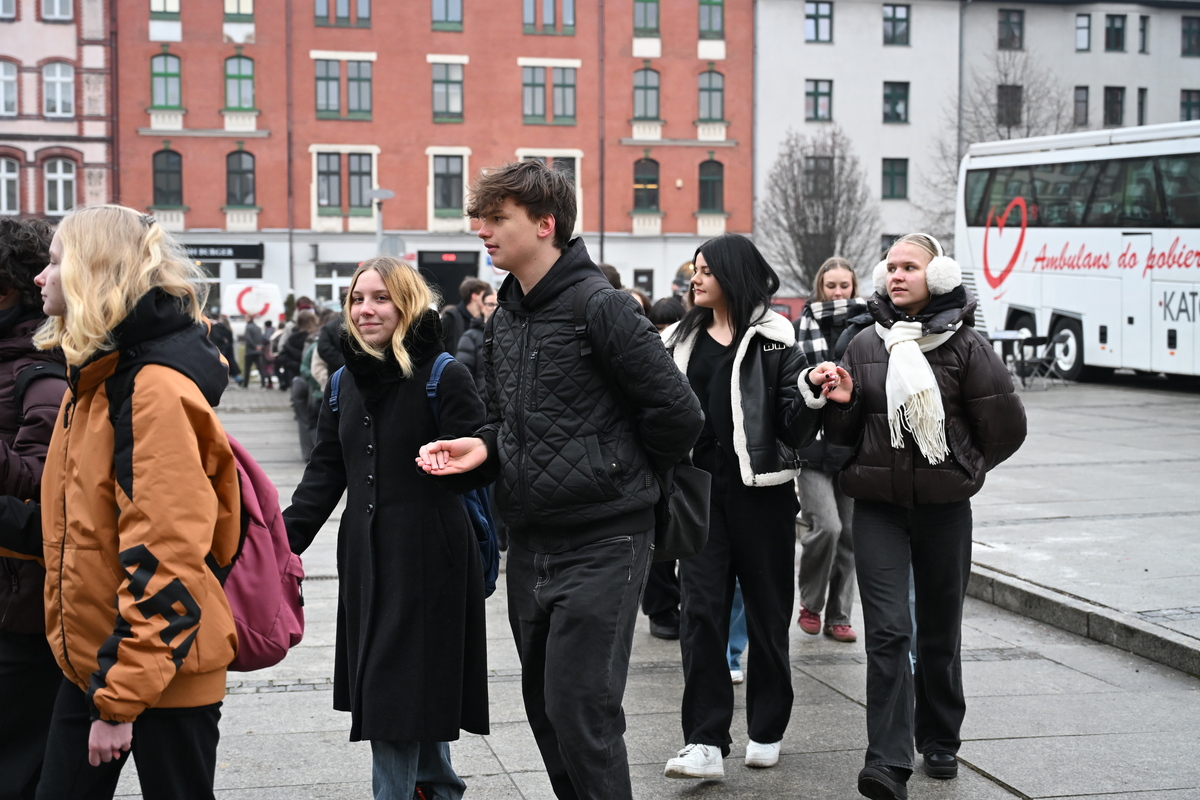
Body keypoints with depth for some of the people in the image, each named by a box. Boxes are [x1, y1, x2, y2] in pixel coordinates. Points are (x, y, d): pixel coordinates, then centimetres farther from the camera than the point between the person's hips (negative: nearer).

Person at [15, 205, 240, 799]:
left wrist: (121, 697, -21)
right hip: (90, 662, 9)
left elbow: (164, 556, -23)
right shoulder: (93, 380, 11)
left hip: (163, 675, -8)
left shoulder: (157, 389, -19)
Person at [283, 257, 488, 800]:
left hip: (429, 557, -6)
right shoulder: (345, 381, 11)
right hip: (365, 556, 6)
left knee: (397, 693, -2)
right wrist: (282, 543, 4)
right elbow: (324, 472, 12)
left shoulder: (444, 377, -8)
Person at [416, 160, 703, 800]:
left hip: (601, 541, -8)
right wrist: (483, 448, 0)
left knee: (580, 710, -7)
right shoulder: (505, 317, 11)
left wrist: (625, 475, 0)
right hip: (530, 541, 8)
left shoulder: (600, 307, -14)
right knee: (544, 705, 14)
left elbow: (677, 412, -14)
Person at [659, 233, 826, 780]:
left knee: (766, 609, 8)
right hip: (700, 486, 3)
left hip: (760, 488, -3)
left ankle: (767, 731, 24)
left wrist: (811, 394, -25)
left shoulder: (773, 339, -1)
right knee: (700, 609, -6)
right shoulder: (681, 340, 11)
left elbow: (792, 424, -7)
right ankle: (705, 743, -5)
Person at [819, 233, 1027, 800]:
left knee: (940, 632, 12)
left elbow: (1005, 427, 0)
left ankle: (940, 742, 31)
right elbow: (842, 433, 10)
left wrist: (960, 469, 9)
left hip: (944, 508, -1)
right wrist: (842, 401, -10)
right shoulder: (866, 345, 5)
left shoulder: (965, 344, -4)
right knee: (887, 631, -9)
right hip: (878, 505, 1)